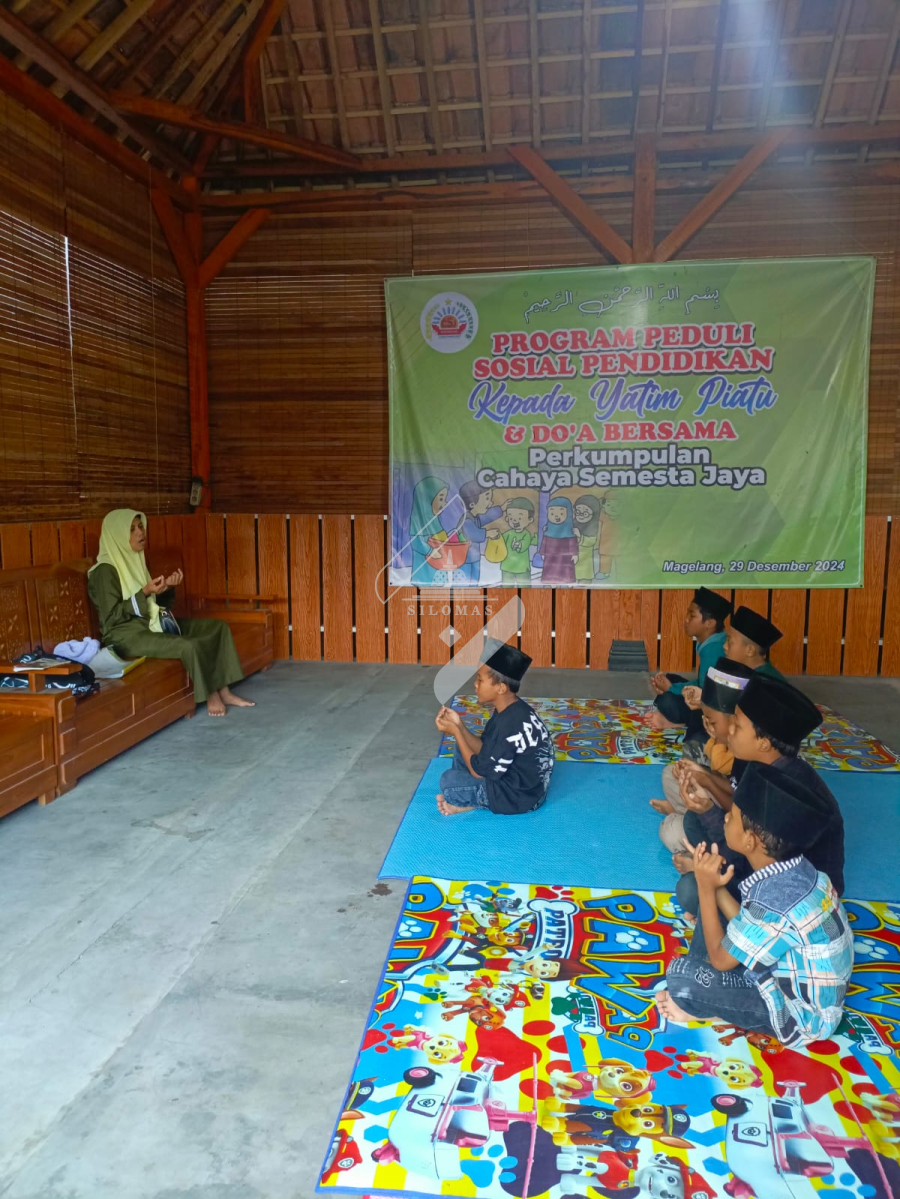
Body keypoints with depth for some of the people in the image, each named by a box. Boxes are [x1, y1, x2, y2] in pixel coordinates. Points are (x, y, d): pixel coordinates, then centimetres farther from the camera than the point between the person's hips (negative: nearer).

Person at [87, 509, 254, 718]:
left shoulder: (134, 560, 13)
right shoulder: (105, 570, -13)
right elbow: (111, 617, -17)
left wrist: (167, 589, -4)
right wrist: (144, 593, -24)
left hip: (152, 623, 9)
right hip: (127, 635, -9)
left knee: (219, 627, -1)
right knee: (190, 646, -31)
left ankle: (224, 691, -3)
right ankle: (211, 695, -8)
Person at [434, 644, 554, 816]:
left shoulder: (509, 725, -31)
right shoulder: (511, 710, -2)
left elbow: (479, 771, -21)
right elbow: (484, 749, 7)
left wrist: (455, 731, -14)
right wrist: (459, 725, -7)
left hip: (519, 796, -10)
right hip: (521, 780, 10)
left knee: (448, 780, -12)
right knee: (464, 748, 15)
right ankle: (464, 801, 7)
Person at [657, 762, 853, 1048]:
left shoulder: (774, 902, -35)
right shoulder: (792, 870, -10)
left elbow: (721, 959, -19)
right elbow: (747, 926, 3)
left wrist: (706, 888, -15)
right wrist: (715, 884, -6)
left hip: (800, 1014, -9)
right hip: (800, 982, 9)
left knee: (681, 975, -21)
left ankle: (702, 1005, 12)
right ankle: (699, 991, 11)